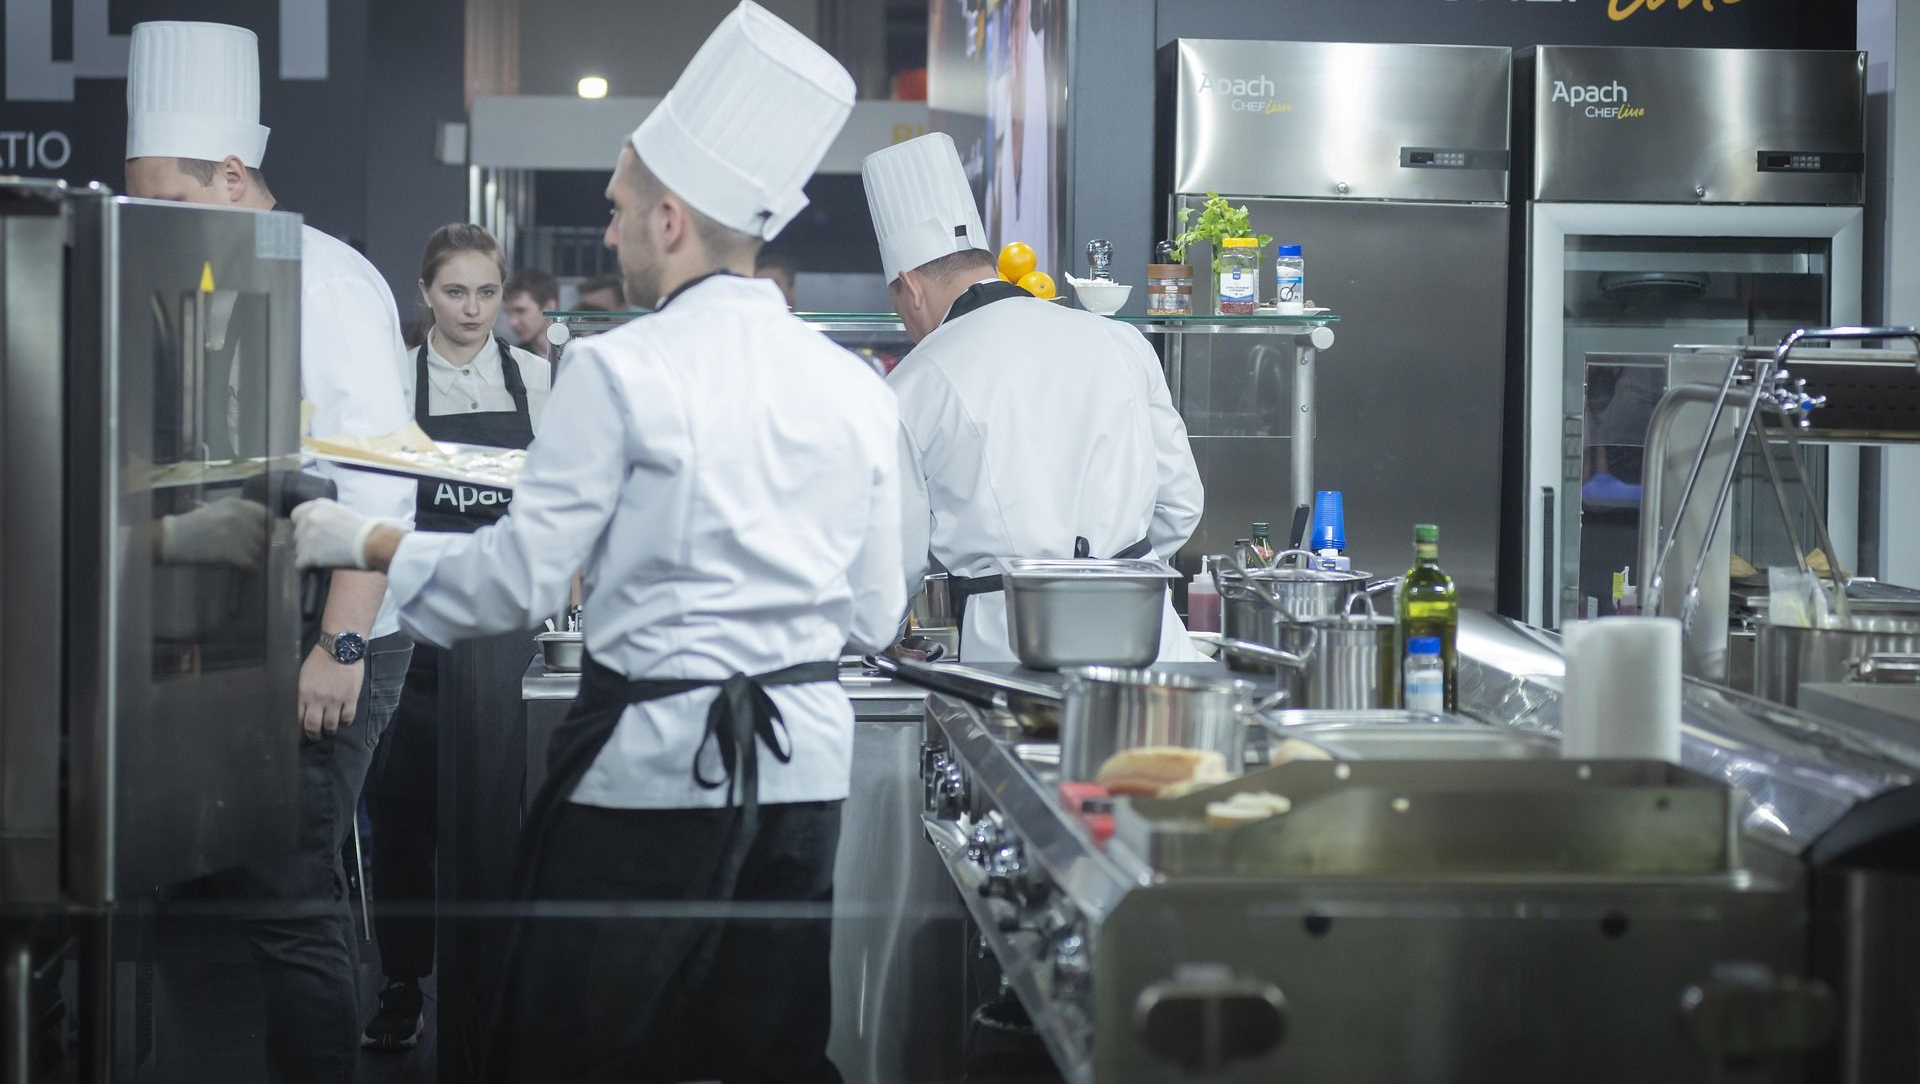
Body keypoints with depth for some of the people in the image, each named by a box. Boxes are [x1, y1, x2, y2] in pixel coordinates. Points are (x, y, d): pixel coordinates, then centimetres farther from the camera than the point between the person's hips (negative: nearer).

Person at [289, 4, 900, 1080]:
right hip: (804, 759, 5)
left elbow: (519, 580, -10)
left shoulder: (621, 370, -11)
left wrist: (362, 541, 4)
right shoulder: (855, 388, 4)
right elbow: (876, 613, 9)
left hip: (657, 758, -5)